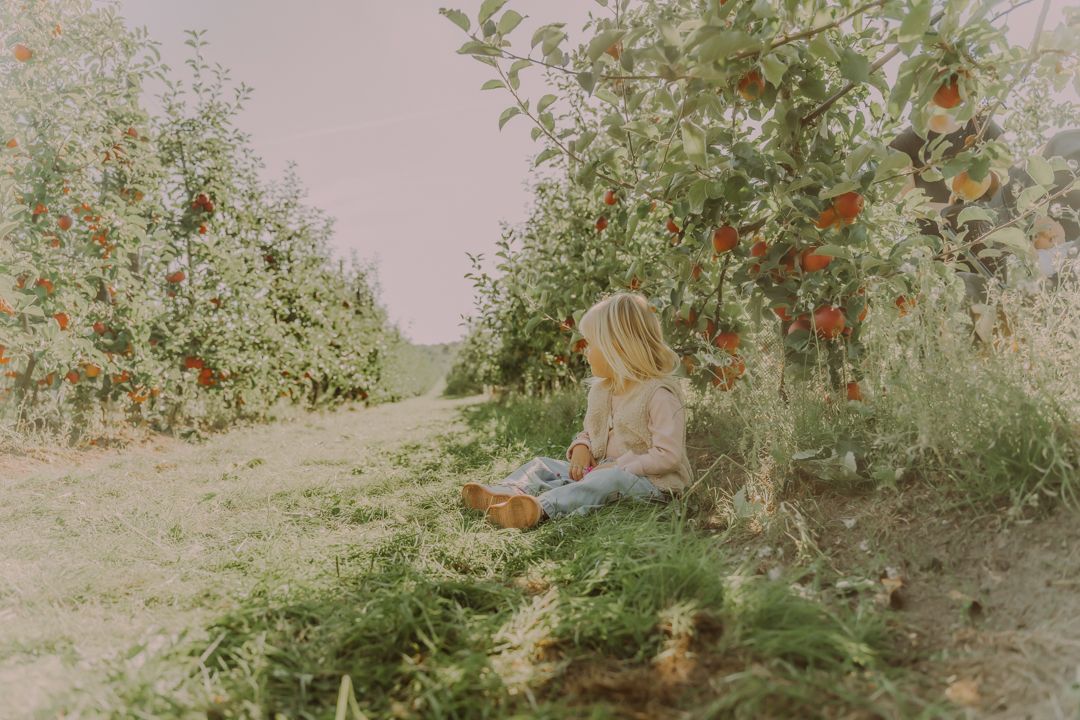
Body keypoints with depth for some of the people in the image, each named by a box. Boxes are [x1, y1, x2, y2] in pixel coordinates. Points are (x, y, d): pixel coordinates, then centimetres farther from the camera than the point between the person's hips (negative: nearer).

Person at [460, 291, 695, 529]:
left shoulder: (660, 394, -16)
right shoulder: (599, 389, 11)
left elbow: (668, 455, -22)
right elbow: (589, 432, 22)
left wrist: (620, 466, -23)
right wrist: (581, 448, -1)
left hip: (652, 481, -8)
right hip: (600, 469, 8)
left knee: (609, 480, -39)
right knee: (542, 464, -1)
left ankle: (542, 507, -59)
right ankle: (503, 493, -29)